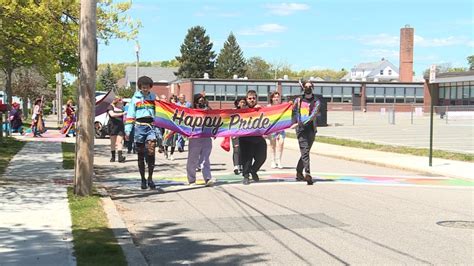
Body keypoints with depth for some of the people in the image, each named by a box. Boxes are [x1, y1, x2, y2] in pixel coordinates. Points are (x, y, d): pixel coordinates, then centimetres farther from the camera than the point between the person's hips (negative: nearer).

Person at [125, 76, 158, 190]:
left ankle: (150, 178, -10)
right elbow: (130, 115, 5)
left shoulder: (153, 98, 13)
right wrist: (127, 130, -4)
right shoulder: (135, 98, 8)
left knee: (151, 151, -17)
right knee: (140, 154, 6)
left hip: (151, 127, 0)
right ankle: (143, 179, 15)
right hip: (139, 127, 0)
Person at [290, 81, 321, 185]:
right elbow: (294, 112, 15)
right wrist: (294, 123, -4)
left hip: (311, 129, 1)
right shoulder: (298, 100, 13)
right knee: (305, 152, -15)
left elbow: (314, 114, -9)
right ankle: (307, 174, -26)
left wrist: (304, 122, -22)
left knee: (305, 152, 8)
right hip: (300, 129, -1)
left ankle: (299, 173, 25)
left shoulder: (316, 101, 6)